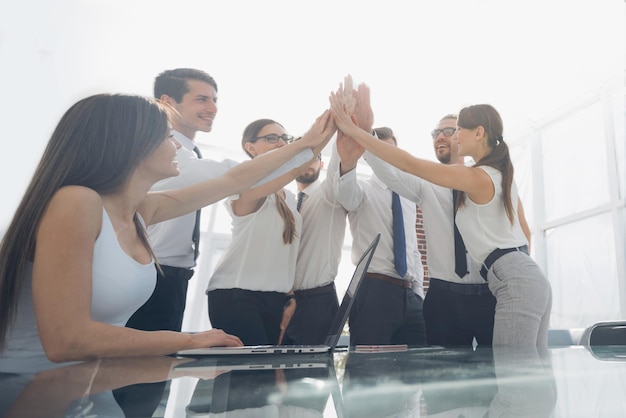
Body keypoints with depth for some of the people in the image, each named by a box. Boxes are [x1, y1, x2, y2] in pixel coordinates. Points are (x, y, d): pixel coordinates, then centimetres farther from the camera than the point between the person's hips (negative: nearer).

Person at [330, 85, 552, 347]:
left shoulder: (477, 177, -13)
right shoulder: (502, 175, 17)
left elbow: (409, 164, -17)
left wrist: (353, 130, -15)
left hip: (515, 282, -10)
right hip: (529, 277, 10)